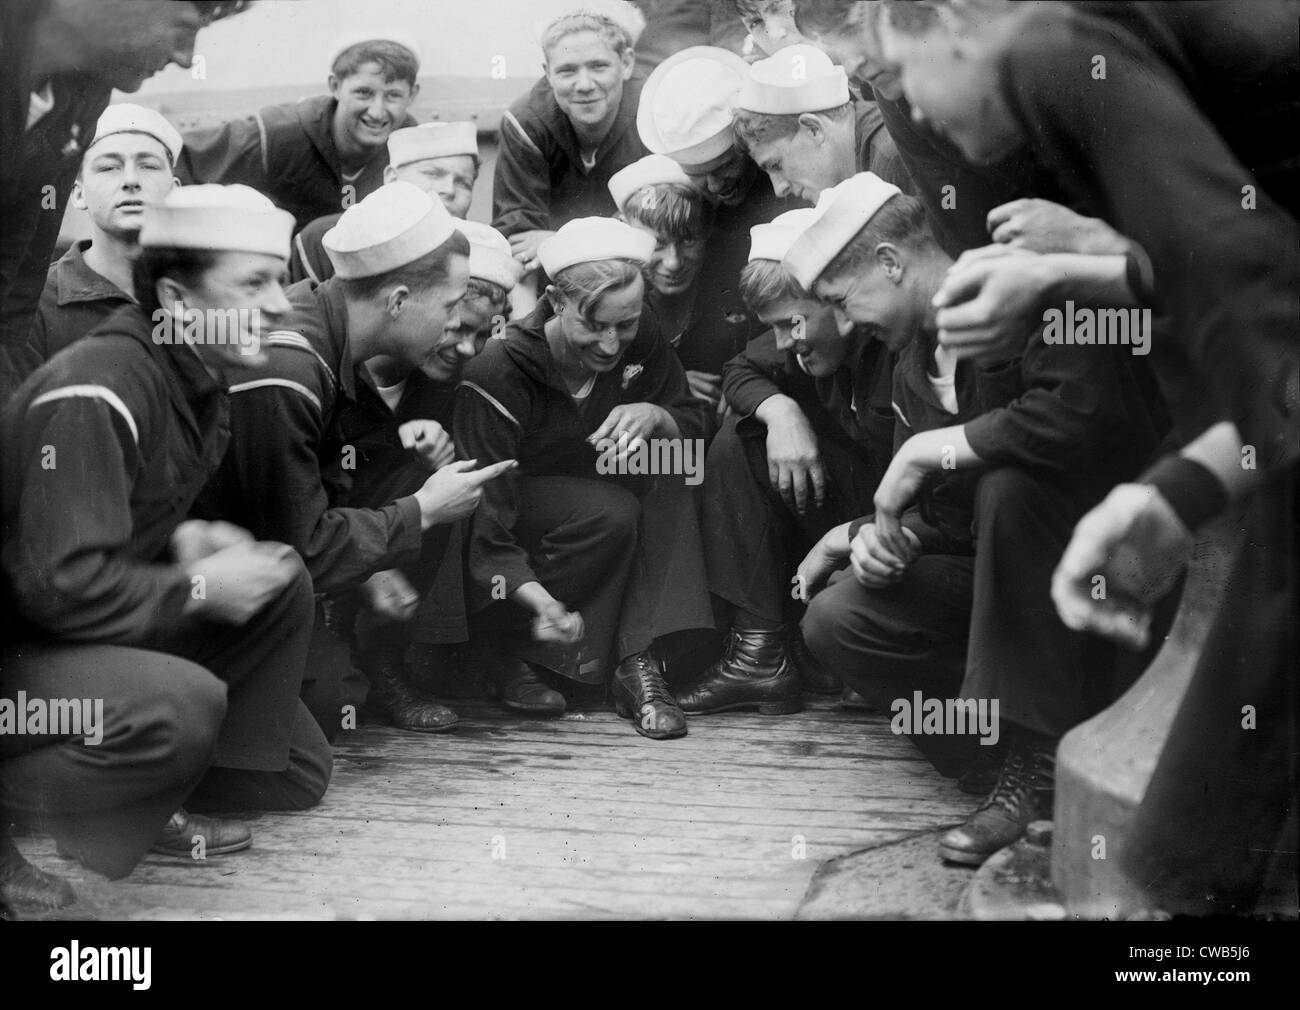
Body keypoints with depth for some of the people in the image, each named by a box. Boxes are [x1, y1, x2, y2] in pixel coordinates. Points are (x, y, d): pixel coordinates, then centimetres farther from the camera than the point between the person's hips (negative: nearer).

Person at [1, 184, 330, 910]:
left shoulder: (196, 380, 5)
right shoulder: (93, 395, -25)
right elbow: (65, 586, -31)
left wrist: (187, 537, -4)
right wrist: (199, 588, -20)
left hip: (107, 623, 10)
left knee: (282, 582, 1)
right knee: (182, 702, -34)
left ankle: (154, 796, 1)